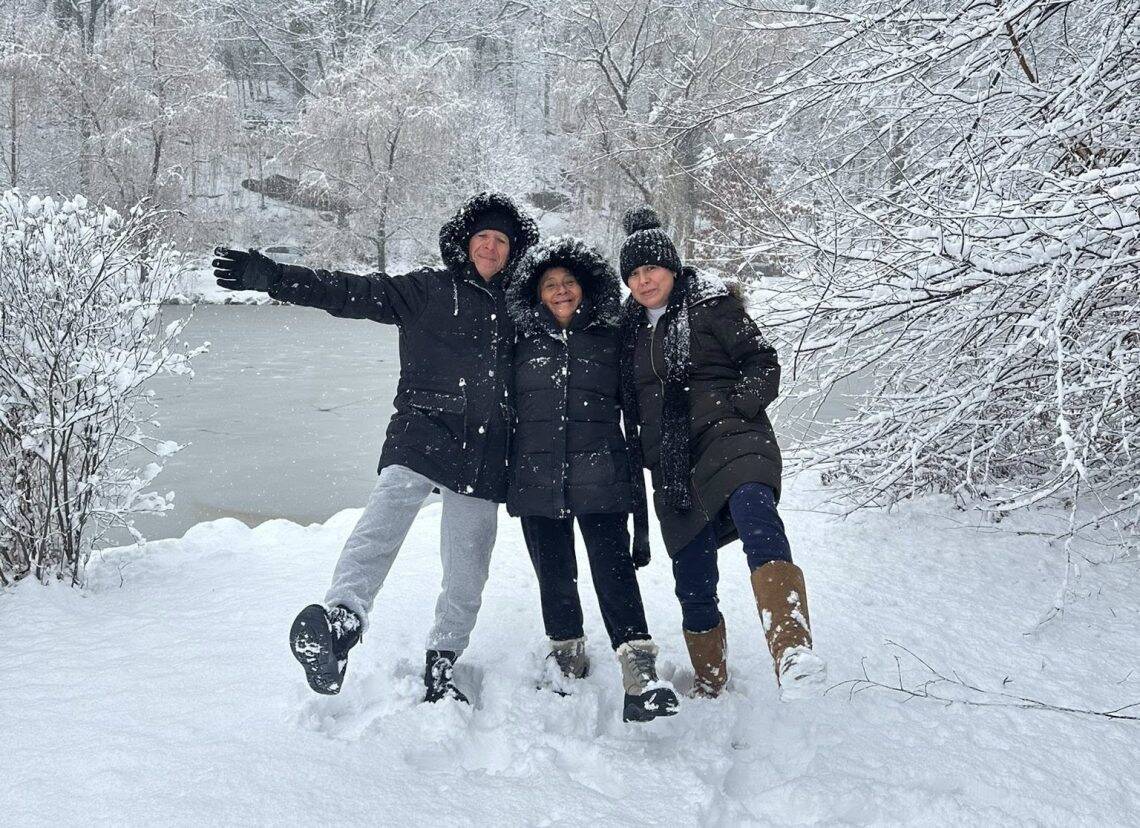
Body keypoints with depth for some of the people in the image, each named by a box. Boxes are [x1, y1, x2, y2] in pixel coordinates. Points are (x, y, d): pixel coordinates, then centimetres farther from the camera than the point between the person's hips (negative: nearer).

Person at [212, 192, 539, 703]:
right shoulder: (427, 290, 6)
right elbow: (348, 292, -3)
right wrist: (267, 276, -11)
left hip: (483, 453, 4)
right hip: (422, 432, -4)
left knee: (467, 577, 6)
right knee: (385, 515, -32)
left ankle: (440, 671, 20)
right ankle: (341, 618, -49)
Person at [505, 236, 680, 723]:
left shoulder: (612, 342, 9)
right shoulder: (523, 345, 11)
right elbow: (505, 412, 17)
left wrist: (637, 486, 8)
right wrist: (506, 475, 14)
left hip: (599, 478, -2)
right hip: (537, 480, 2)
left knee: (614, 569, -13)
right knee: (554, 575, 9)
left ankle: (640, 680, -17)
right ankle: (567, 661, 29)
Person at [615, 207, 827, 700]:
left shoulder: (710, 304, 5)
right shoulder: (632, 330, 21)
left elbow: (763, 366, 0)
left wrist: (731, 408, -14)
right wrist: (642, 448, 17)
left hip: (730, 438, -5)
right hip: (674, 466, 5)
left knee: (755, 512, -37)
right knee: (693, 585, 6)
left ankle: (793, 653, -54)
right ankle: (710, 685, 27)